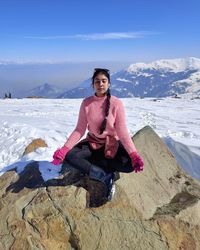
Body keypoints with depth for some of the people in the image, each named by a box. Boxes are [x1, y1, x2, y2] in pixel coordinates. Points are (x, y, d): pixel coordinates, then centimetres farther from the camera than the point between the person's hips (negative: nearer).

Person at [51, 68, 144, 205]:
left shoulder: (116, 103, -15)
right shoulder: (86, 103, -8)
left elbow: (122, 132, -16)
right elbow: (80, 130, -7)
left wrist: (134, 154, -30)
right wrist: (64, 149, -19)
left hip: (112, 144, -2)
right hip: (92, 143, 2)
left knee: (130, 164, -28)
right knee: (69, 155, -23)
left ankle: (91, 163, -11)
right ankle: (106, 177, -18)